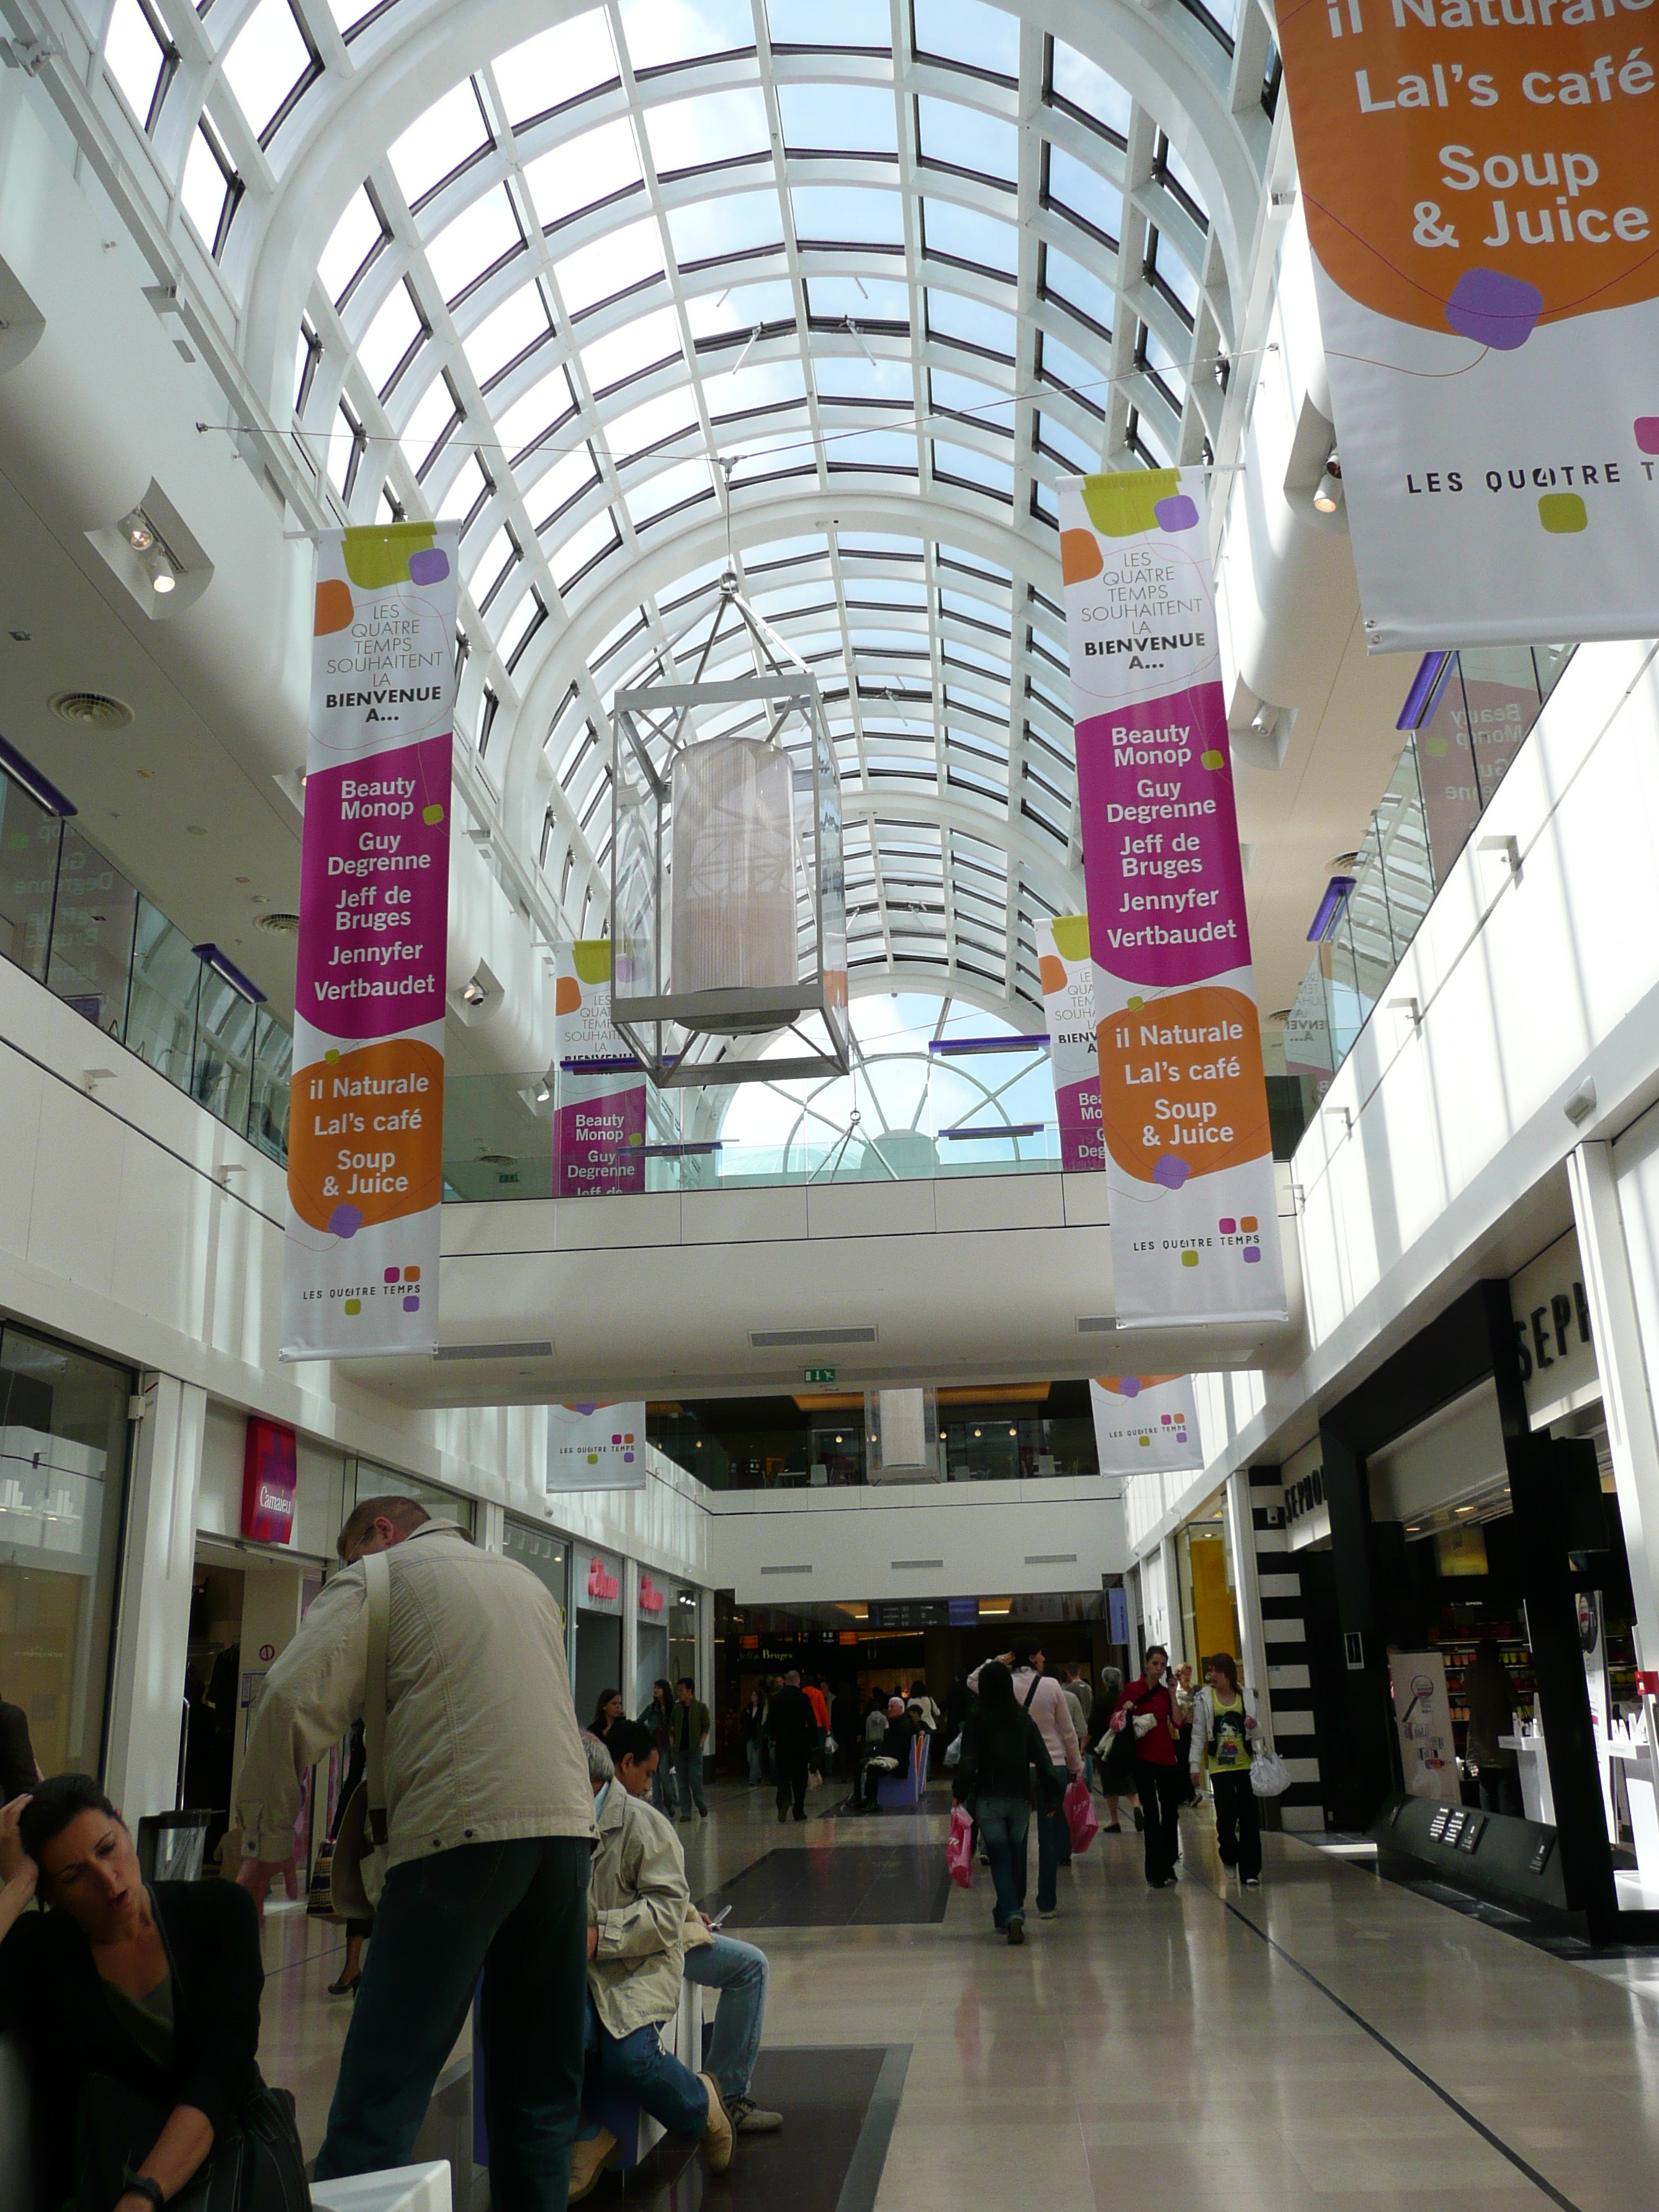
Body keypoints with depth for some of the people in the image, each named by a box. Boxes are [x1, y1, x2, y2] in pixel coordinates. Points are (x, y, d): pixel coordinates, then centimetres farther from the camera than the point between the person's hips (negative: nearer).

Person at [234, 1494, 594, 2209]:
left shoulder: (377, 1577, 8)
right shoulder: (525, 1580, 27)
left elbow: (292, 1704, -5)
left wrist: (262, 1851, 2)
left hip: (461, 1831, -6)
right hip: (567, 1824, 6)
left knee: (382, 2088, -4)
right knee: (540, 2085, 16)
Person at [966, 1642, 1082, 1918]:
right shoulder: (1051, 1686, -6)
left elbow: (972, 1680, 18)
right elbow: (1068, 1731, 0)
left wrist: (997, 1663, 8)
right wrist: (1076, 1766, 12)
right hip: (1053, 1766, -1)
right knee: (1048, 1836, 5)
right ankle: (1047, 1904, 8)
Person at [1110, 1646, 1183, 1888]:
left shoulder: (1166, 1692, 10)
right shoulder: (1133, 1689, -1)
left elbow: (1177, 1722, -3)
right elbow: (1116, 1720, 1)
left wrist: (1172, 1692, -5)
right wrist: (1125, 1711, -18)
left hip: (1166, 1757, 5)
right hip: (1143, 1756, -5)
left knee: (1171, 1812, 12)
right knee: (1151, 1813, -5)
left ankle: (1167, 1866, 28)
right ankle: (1157, 1872, 0)